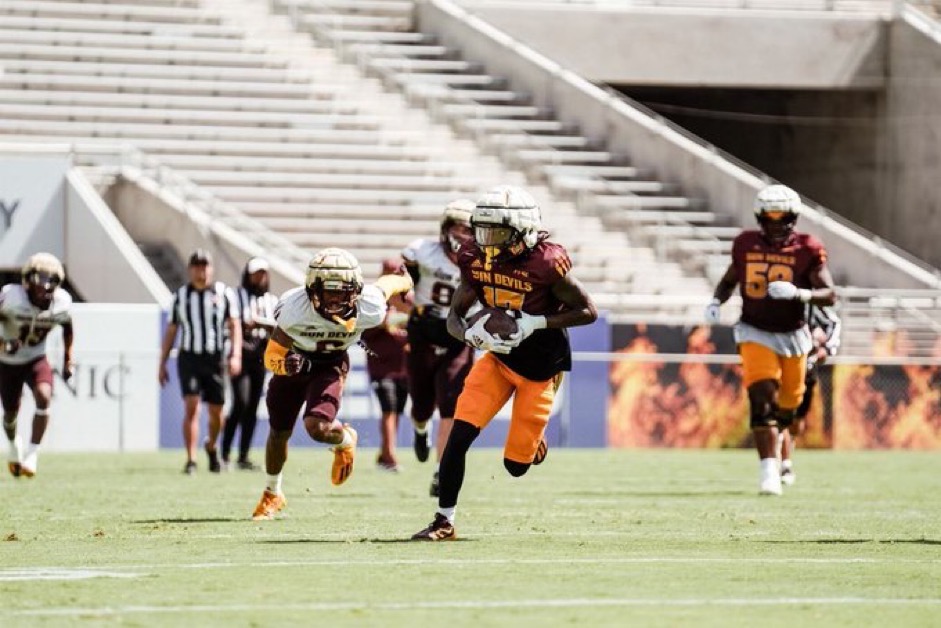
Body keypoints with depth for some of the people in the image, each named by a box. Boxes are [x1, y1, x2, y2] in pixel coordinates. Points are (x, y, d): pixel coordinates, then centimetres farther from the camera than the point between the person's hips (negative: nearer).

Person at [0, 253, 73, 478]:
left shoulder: (61, 302, -15)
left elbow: (67, 327, 6)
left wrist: (67, 359, 7)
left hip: (36, 359, 1)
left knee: (44, 397, -25)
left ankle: (32, 455, -19)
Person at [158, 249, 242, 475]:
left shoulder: (223, 293, 2)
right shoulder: (181, 295, 6)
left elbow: (234, 326, 0)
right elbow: (171, 331, 11)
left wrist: (235, 355, -13)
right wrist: (162, 364, 10)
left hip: (214, 360, 0)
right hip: (189, 358, 0)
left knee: (216, 412, 7)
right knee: (191, 407, -14)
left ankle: (211, 446, 36)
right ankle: (190, 460, -13)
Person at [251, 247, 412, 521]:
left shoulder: (369, 310, -33)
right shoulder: (295, 310, -36)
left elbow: (387, 283, -10)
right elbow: (272, 356, -24)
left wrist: (404, 281, 13)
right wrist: (288, 363, -46)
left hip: (331, 365, -1)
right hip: (296, 361, 1)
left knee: (318, 427, -25)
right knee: (279, 433, 15)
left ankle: (345, 440, 14)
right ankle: (272, 494, 44)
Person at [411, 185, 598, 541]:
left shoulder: (546, 263, -23)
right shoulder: (476, 260, -8)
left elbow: (588, 312, -16)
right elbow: (454, 317, 0)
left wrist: (536, 323, -26)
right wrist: (472, 334, -23)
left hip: (540, 368, -4)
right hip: (498, 358, 4)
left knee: (516, 465, 1)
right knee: (460, 434, -13)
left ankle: (533, 438, 38)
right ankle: (444, 522, -4)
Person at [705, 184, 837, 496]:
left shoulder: (807, 250, -9)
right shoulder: (746, 244, -1)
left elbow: (829, 295, -14)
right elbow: (729, 280, 16)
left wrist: (797, 294, -32)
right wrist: (716, 302, -4)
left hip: (793, 335, 1)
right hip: (755, 333, -1)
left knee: (787, 405, 13)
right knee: (763, 397, -20)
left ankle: (774, 440, 47)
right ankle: (768, 470, -23)